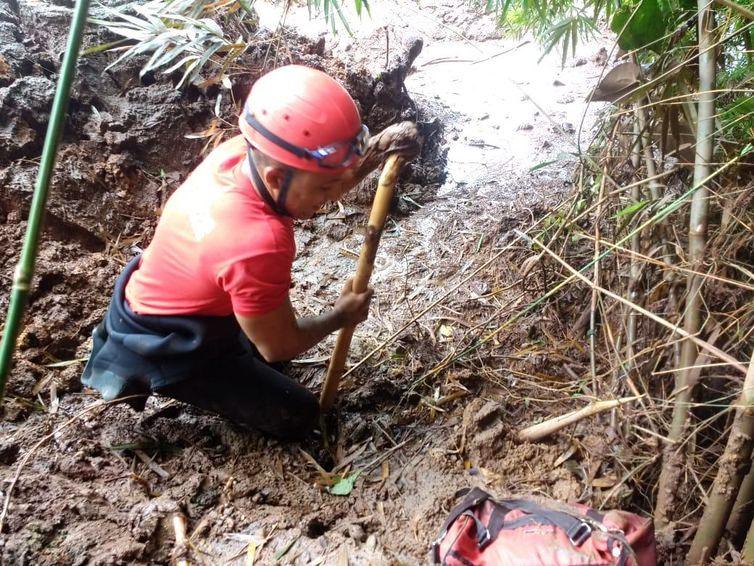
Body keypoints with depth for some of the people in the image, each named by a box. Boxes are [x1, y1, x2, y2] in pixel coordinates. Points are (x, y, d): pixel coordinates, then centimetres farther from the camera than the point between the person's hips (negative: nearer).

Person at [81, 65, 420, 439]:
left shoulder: (239, 152, -17)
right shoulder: (258, 244, -40)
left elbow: (327, 185, 1)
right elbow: (279, 347, -22)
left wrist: (375, 152, -17)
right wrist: (341, 316, -6)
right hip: (165, 348, -8)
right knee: (298, 416, 0)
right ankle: (142, 375, 2)